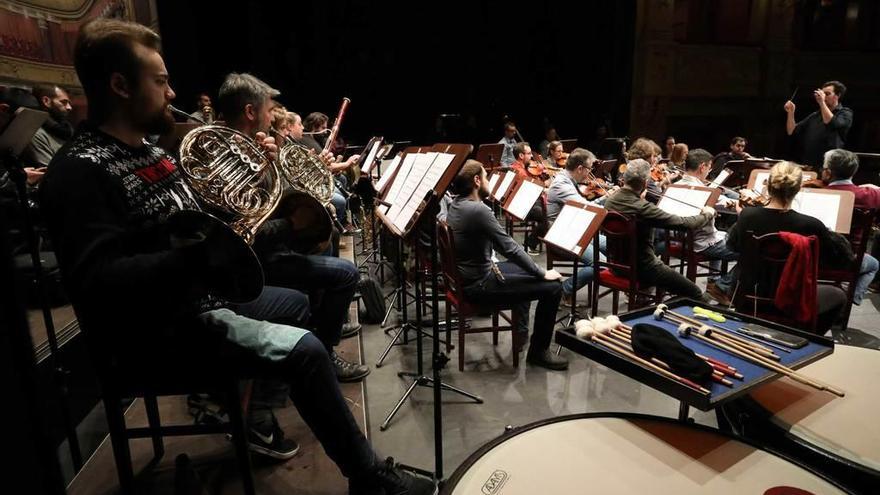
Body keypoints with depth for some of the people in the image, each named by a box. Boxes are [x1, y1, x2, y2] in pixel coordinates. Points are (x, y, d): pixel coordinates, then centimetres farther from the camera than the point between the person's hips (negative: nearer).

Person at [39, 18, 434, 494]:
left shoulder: (148, 151, 11)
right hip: (153, 331, -10)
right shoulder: (81, 170, -19)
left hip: (197, 297, 10)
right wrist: (201, 251, -39)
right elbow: (96, 282, -29)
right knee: (303, 349, -22)